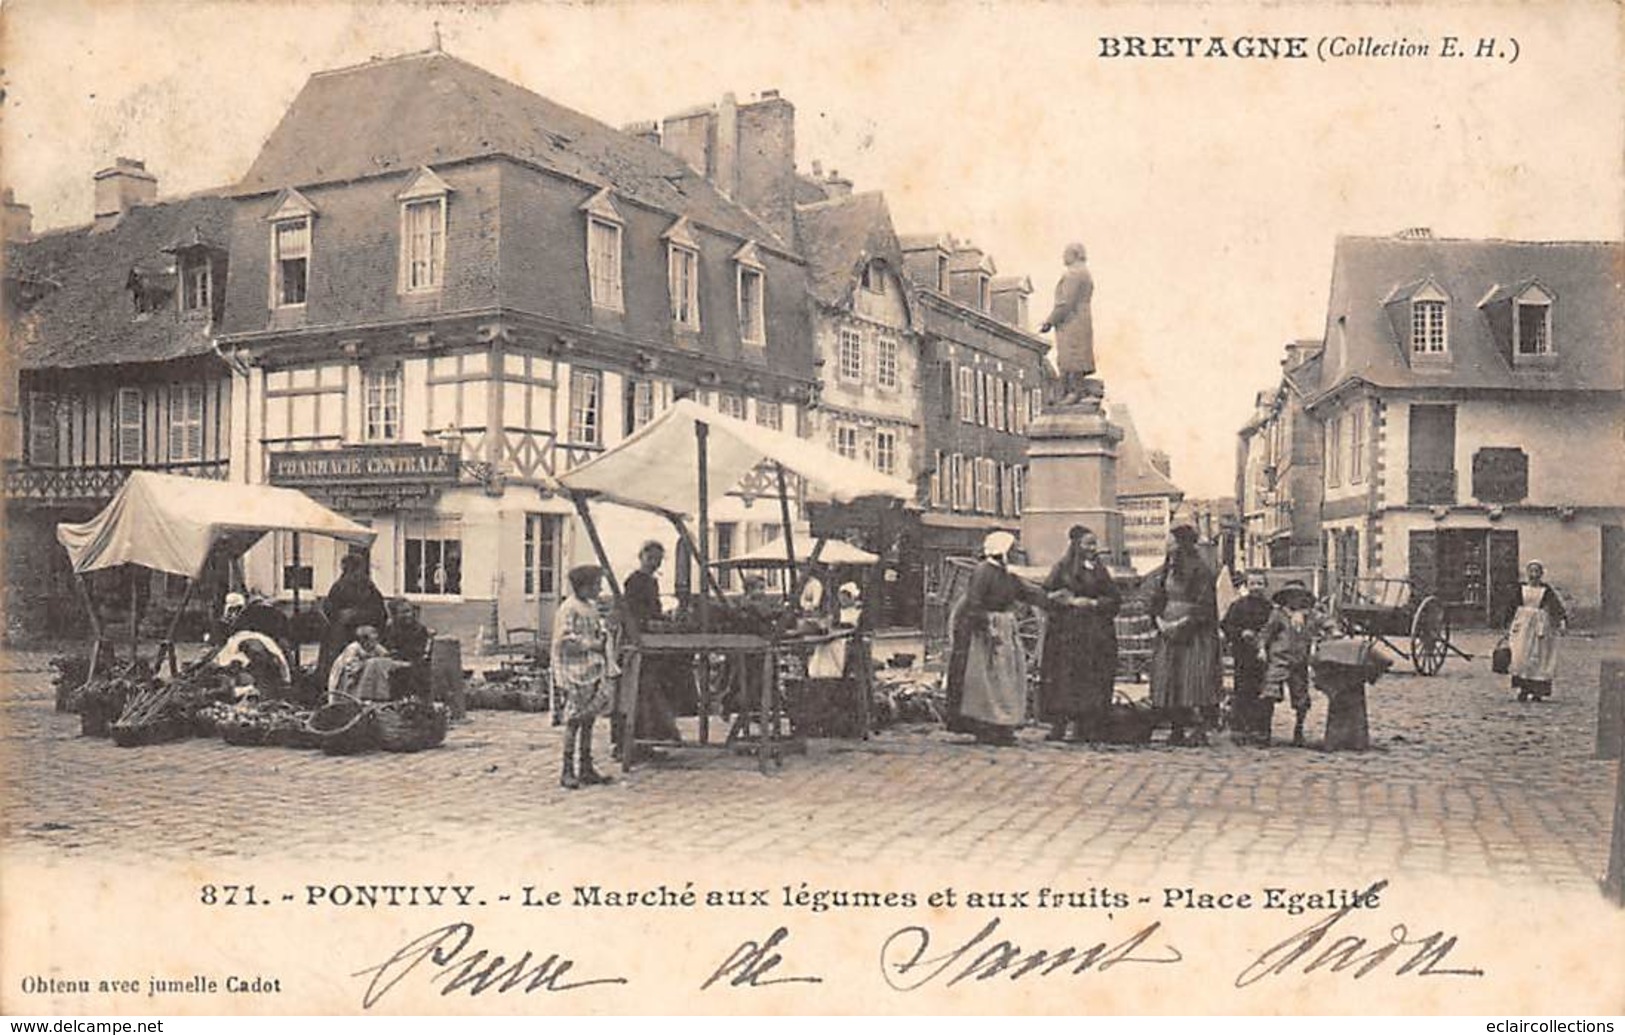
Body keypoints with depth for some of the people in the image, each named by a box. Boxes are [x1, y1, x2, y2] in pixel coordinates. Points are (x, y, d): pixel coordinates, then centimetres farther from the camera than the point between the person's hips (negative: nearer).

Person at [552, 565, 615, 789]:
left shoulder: (591, 607, 16)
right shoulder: (569, 610, -11)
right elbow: (565, 642, -19)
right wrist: (591, 644, -15)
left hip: (593, 673, 9)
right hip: (576, 674, -9)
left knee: (588, 720, 10)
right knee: (574, 721, -6)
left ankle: (586, 768, 16)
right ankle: (567, 772, -1)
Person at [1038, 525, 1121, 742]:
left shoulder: (1100, 570, 13)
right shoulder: (1062, 568, 3)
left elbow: (1115, 598, 10)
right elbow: (1046, 594, 0)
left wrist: (1094, 603, -6)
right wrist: (1071, 601, -12)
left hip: (1095, 633, 3)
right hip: (1066, 631, -3)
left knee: (1091, 680, -2)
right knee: (1064, 680, -7)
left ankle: (1085, 730, 1)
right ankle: (1058, 728, -4)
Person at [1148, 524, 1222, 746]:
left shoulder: (1200, 570, -7)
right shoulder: (1165, 570, 13)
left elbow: (1204, 607, -10)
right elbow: (1157, 600, 14)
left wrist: (1181, 623, -15)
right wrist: (1160, 621, -3)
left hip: (1194, 634, -7)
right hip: (1168, 635, 7)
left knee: (1192, 683, -11)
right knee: (1169, 682, 4)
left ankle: (1197, 729, -7)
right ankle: (1177, 730, 10)